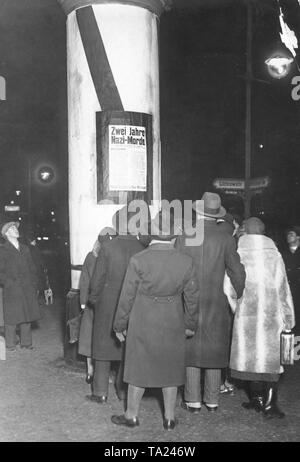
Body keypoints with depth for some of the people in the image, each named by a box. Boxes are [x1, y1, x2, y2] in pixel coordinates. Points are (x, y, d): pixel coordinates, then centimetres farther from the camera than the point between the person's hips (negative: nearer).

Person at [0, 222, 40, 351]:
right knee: (12, 317, -1)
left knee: (27, 316, 8)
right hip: (12, 290, -5)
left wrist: (34, 285, 8)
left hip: (27, 289, 5)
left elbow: (32, 268, 17)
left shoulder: (25, 249, 15)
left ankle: (26, 342, 18)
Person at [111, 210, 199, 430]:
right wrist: (191, 324, 14)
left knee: (139, 368, 12)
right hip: (173, 325, 2)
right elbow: (192, 296, -1)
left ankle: (132, 415, 26)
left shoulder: (138, 260, -15)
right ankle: (170, 418, 25)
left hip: (142, 323, -2)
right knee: (170, 369, 15)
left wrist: (120, 325, 3)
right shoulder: (185, 262, -10)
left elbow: (127, 296, -9)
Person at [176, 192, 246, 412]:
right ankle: (212, 400, 19)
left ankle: (193, 401, 11)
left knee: (191, 349, 8)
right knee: (215, 350, 11)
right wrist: (241, 299, 9)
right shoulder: (226, 239, -5)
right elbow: (237, 273, -4)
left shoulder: (185, 237, -5)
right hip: (217, 304, 1)